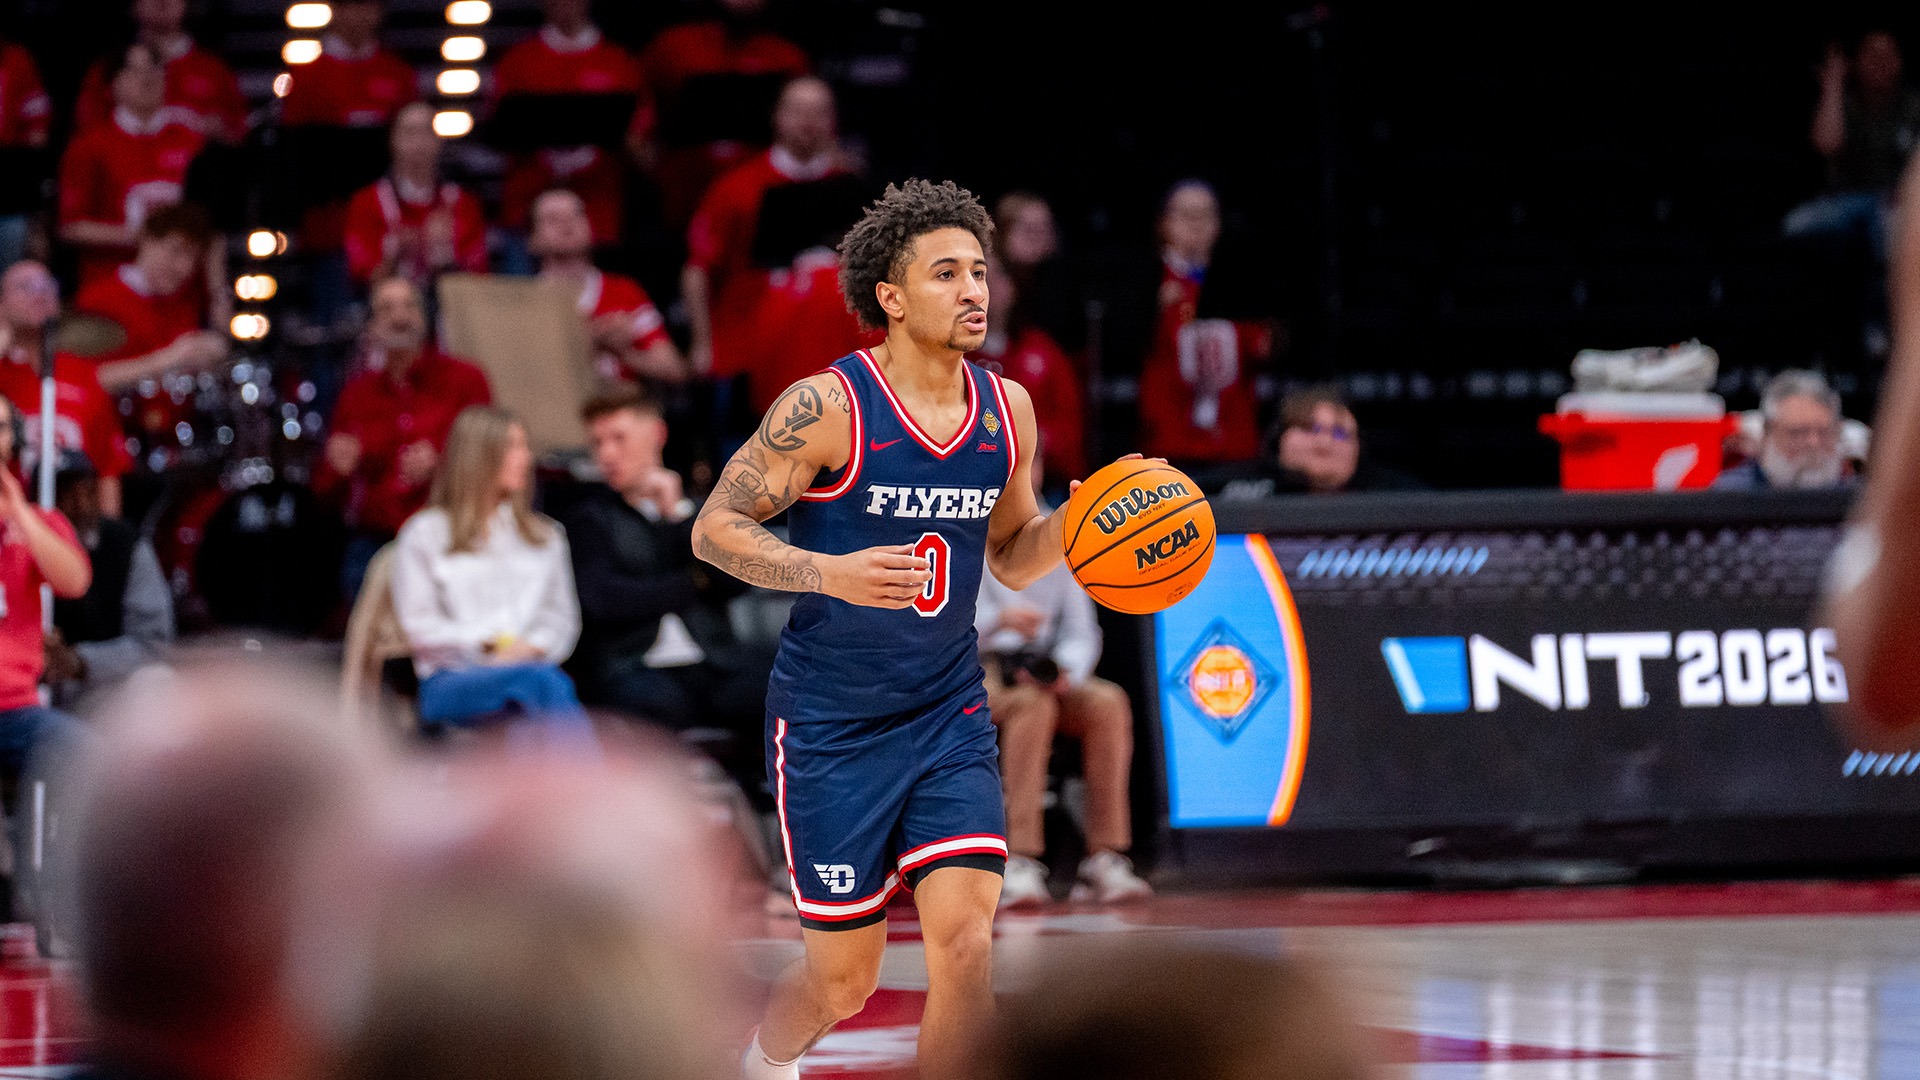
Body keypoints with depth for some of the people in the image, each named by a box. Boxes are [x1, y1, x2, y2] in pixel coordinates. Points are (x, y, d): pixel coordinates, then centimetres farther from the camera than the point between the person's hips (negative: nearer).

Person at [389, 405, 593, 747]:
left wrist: (532, 648, -4)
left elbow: (561, 617, 19)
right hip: (449, 681, -3)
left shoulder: (545, 536, 29)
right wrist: (492, 644, -8)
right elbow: (419, 626, 6)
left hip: (531, 665, 3)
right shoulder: (425, 534, 15)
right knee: (542, 681, -39)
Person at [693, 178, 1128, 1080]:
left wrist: (1067, 529, -7)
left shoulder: (1007, 409, 2)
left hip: (949, 716, 4)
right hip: (831, 725, -4)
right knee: (846, 976, 4)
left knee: (965, 938, -14)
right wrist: (832, 573, -27)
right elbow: (714, 529, -12)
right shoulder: (827, 407, -15)